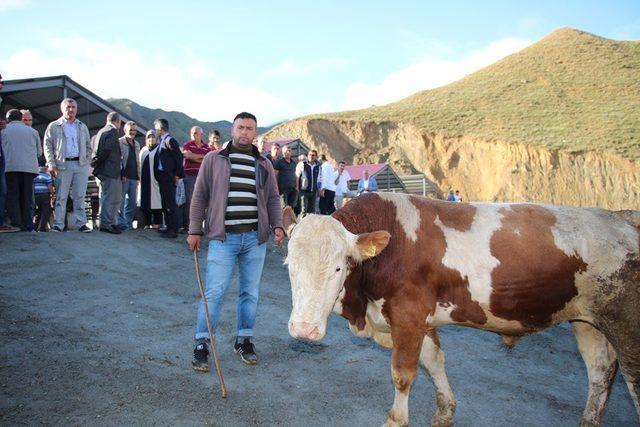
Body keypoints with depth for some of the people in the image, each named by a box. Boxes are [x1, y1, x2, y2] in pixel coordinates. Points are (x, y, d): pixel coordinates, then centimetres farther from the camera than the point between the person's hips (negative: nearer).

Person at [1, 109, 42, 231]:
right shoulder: (32, 131, 14)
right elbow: (39, 152, 18)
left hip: (11, 167, -1)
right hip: (30, 167, 1)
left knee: (13, 195, 2)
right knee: (27, 197, 5)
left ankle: (16, 223, -5)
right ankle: (27, 225, 2)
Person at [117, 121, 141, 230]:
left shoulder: (137, 144, 19)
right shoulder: (119, 142, -2)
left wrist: (138, 176, 15)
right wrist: (121, 175, -14)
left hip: (134, 177, 7)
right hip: (123, 177, -7)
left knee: (132, 202, 8)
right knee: (121, 201, -5)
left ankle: (128, 223, 15)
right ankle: (121, 223, -1)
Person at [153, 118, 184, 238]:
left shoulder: (169, 140, -10)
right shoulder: (161, 141, 16)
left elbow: (179, 157, -14)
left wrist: (177, 175, -13)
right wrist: (158, 176, 13)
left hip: (169, 177, -9)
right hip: (162, 177, 9)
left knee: (170, 203, -7)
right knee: (165, 203, 12)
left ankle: (173, 230, -4)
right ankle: (169, 227, 19)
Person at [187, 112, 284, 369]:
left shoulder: (264, 165, 13)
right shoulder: (214, 160, 6)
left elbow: (273, 199, 16)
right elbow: (199, 196, 5)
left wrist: (277, 225, 0)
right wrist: (194, 231, 0)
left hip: (255, 238, 3)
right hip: (223, 237, -3)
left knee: (250, 292, 9)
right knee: (214, 292, -6)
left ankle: (244, 341, 24)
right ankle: (201, 346, 6)